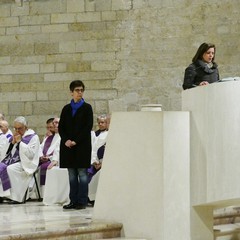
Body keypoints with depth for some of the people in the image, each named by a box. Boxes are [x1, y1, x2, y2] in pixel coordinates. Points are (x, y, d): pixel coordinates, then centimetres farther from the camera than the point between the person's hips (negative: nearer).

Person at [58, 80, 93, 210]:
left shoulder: (87, 108, 1)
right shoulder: (66, 109, 11)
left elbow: (88, 127, -6)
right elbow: (60, 127, 9)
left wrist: (76, 141, -13)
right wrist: (66, 140, -7)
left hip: (82, 145, -4)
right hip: (68, 145, 4)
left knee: (82, 173, -4)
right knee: (72, 174, 6)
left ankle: (82, 201, -1)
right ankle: (73, 201, 10)